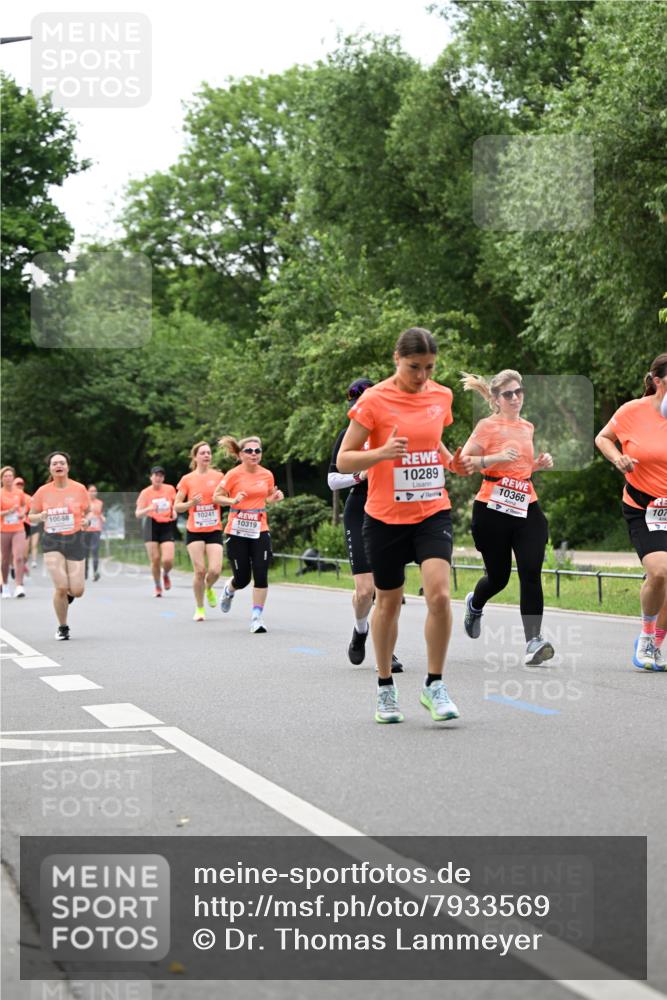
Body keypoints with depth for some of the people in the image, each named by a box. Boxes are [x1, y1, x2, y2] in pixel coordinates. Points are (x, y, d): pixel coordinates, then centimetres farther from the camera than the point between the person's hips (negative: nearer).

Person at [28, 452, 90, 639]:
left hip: (74, 540, 1)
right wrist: (40, 517, -14)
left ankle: (69, 593, 35)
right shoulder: (43, 491, 0)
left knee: (77, 591, -6)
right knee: (61, 587, -14)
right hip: (52, 541, -1)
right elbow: (31, 517, 9)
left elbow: (89, 513, 10)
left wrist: (86, 520, -13)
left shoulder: (79, 489, -1)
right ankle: (62, 627, 9)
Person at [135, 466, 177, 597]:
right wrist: (148, 509, -24)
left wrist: (174, 512, -3)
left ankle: (165, 575, 23)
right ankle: (158, 587, 17)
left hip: (167, 526, 0)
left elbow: (175, 504, 20)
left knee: (168, 560, -13)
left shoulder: (170, 489, 2)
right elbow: (137, 513, -5)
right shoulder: (145, 492, -2)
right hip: (152, 526, 0)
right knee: (155, 559, -5)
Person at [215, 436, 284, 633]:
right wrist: (233, 500, -20)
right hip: (237, 532, -3)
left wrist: (274, 498, -3)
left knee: (261, 576, -10)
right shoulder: (234, 475, -9)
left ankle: (257, 617, 0)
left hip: (260, 531, 3)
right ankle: (229, 590, 39)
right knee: (242, 578, 3)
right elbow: (217, 496, -2)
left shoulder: (267, 475, 4)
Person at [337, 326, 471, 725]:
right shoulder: (374, 400, -9)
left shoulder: (442, 396, 4)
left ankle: (435, 686, -4)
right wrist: (382, 452, -25)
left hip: (433, 512, 2)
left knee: (439, 594, -17)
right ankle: (386, 688, 27)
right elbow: (344, 460, -8)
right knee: (388, 602, 10)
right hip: (386, 516, -2)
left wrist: (452, 461, 3)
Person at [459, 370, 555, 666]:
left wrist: (539, 463, 10)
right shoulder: (488, 426, -5)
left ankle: (533, 641, -16)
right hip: (492, 510, -4)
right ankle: (475, 603, 44)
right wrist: (496, 458, -22)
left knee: (531, 573, -13)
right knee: (498, 577, 7)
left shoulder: (527, 427, 14)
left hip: (527, 509, 4)